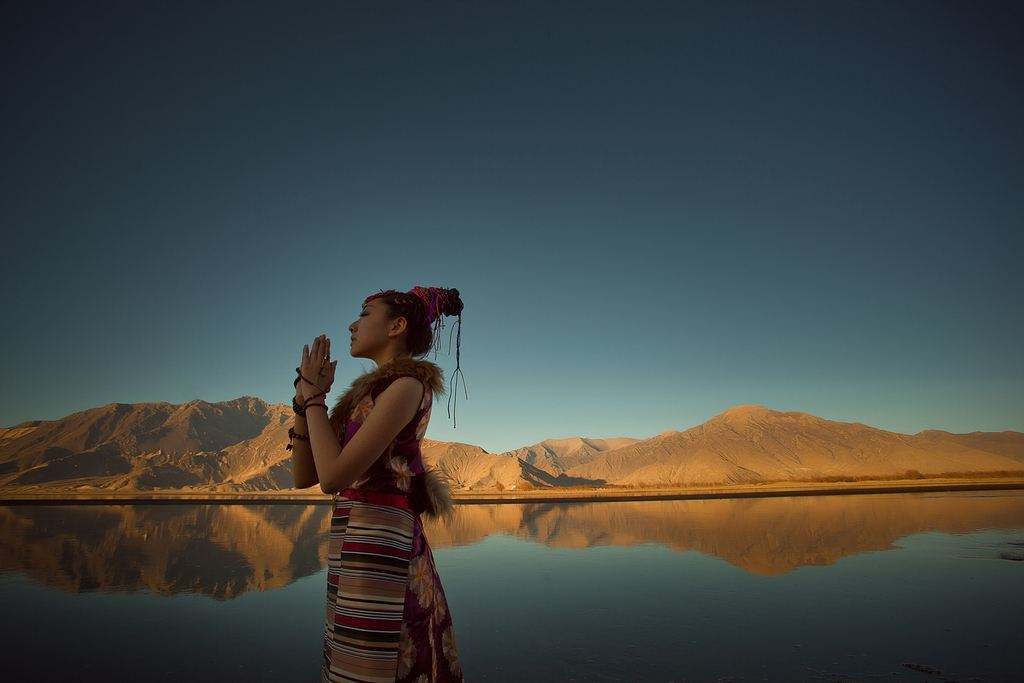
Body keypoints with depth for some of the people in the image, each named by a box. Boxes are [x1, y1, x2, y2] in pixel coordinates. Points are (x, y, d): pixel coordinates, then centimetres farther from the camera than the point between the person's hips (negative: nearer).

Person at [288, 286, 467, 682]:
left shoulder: (408, 384, -10)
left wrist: (313, 396, -6)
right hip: (356, 549, 9)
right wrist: (305, 400, 5)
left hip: (375, 546, -9)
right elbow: (304, 476, 14)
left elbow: (333, 476, -18)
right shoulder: (370, 391, 16)